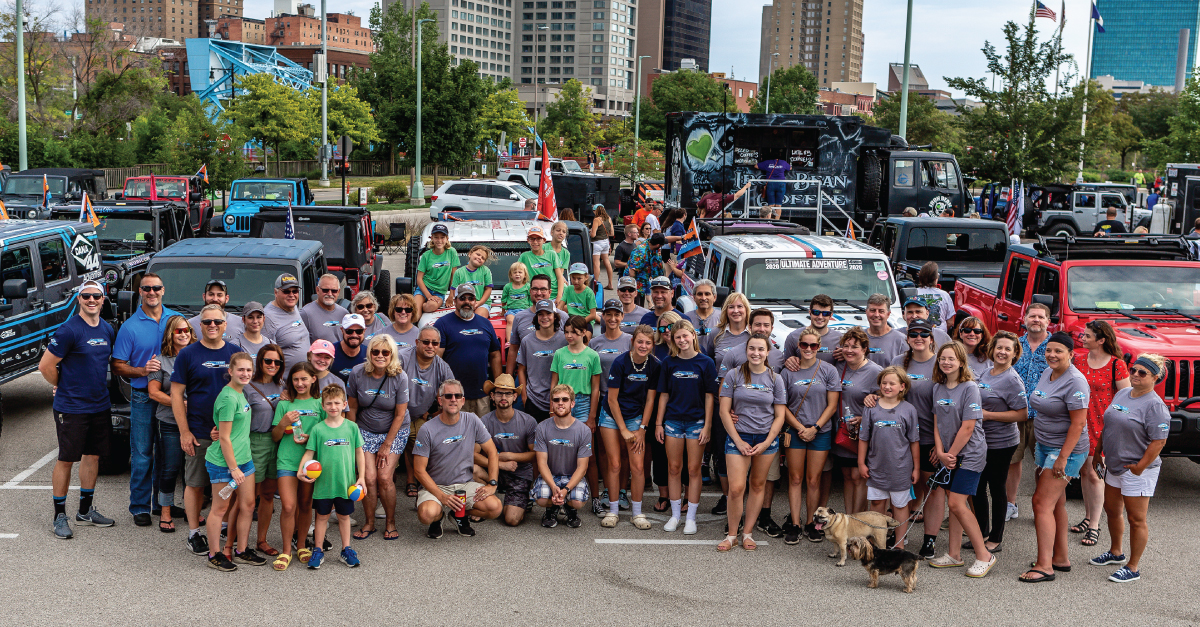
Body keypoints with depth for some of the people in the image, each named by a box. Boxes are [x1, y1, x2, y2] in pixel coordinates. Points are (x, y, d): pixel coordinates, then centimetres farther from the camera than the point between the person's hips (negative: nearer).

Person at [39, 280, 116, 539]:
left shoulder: (107, 330, 7)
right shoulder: (69, 330, -15)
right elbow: (45, 366, -13)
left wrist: (96, 385, 13)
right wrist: (64, 386, 0)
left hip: (100, 405, 7)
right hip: (71, 408, -7)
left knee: (93, 456, 13)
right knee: (66, 460, 1)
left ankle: (86, 510, 26)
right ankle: (59, 516, 11)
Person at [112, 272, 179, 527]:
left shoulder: (177, 319, 6)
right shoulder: (130, 326, -1)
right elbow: (117, 366, -1)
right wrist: (142, 371, -19)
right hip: (143, 398, -2)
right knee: (142, 455, 1)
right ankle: (139, 507, 11)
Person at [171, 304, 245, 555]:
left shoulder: (236, 352, 7)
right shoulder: (188, 354, -1)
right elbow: (176, 395, -2)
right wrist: (184, 432, -8)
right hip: (199, 433, -2)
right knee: (195, 484, 5)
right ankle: (194, 533, 17)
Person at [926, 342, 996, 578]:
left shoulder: (970, 388, -13)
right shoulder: (938, 388, 8)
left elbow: (967, 428, -15)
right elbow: (937, 423, 8)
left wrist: (951, 454, -10)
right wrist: (940, 452, -4)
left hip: (969, 454, -6)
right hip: (948, 455, 6)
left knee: (957, 504, -13)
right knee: (953, 504, 10)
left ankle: (984, 556, -2)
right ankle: (954, 555, 19)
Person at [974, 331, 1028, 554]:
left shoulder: (1012, 380, -14)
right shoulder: (985, 372, 9)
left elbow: (1022, 414, -17)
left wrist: (988, 415, -19)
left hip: (1001, 443, -7)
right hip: (979, 441, 7)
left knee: (997, 489, 3)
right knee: (977, 487, 12)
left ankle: (995, 538, 15)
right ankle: (981, 532, 27)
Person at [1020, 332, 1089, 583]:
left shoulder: (1075, 381, -18)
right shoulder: (1047, 373, 9)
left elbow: (1078, 423, -21)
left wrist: (1063, 457, -22)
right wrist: (1037, 444, 21)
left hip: (1065, 450, -9)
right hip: (1045, 447, 9)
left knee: (1042, 503, -12)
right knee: (1056, 503, 13)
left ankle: (1044, 566, -10)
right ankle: (1060, 557, 22)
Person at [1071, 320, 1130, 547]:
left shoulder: (1116, 365, -10)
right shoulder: (1078, 360, 5)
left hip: (1102, 425, -5)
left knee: (1094, 473, -3)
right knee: (1084, 471, 12)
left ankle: (1094, 526, 6)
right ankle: (1088, 518, 27)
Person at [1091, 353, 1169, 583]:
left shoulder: (1155, 405, -18)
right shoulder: (1122, 394, 7)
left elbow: (1158, 442, -20)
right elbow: (1109, 426, 16)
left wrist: (1140, 467, -19)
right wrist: (1098, 452, 15)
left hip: (1137, 471, -8)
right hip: (1114, 467, 9)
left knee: (1136, 519, 2)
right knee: (1112, 510, 21)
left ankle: (1133, 567, 12)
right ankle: (1116, 552, 41)